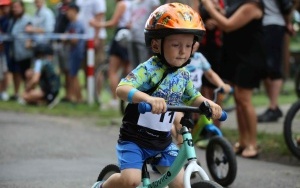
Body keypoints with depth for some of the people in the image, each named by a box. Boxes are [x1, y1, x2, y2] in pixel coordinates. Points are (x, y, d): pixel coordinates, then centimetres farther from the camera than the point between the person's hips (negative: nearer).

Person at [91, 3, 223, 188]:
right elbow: (122, 89, -33)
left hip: (163, 142, 6)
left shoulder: (184, 75, 2)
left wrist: (208, 103, -6)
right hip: (135, 139, -6)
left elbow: (194, 97, 17)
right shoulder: (148, 69, -20)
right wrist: (149, 98, -52)